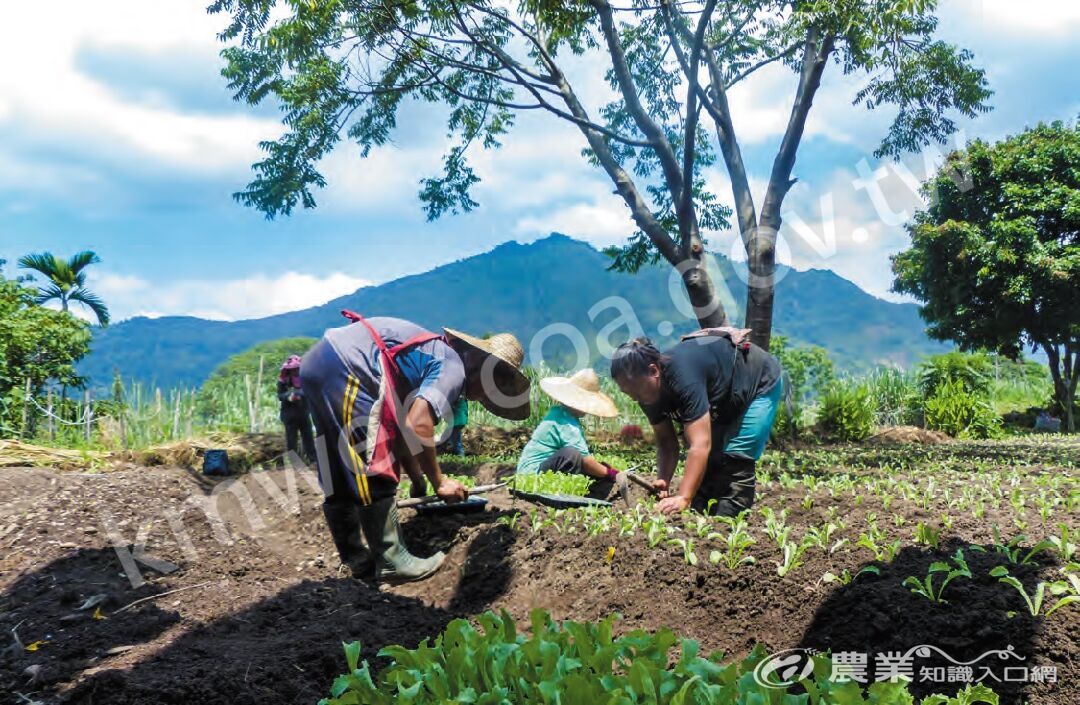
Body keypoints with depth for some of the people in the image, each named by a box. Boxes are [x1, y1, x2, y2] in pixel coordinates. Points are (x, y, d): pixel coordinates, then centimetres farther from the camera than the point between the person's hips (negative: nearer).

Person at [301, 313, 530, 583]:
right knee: (375, 476, -3)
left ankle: (357, 560, 25)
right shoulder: (453, 368, -5)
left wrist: (418, 480, 28)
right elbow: (418, 426, -20)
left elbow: (401, 426, 27)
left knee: (339, 480, 16)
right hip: (345, 367, -10)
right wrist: (439, 482, -8)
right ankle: (392, 562, 4)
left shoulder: (437, 354, 22)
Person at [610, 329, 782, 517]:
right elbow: (666, 443, -8)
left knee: (736, 461, -18)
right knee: (706, 461, 1)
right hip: (723, 400, 8)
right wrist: (663, 480, -27)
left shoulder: (683, 377, -42)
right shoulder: (650, 392, -15)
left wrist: (683, 498, -51)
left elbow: (700, 445, -47)